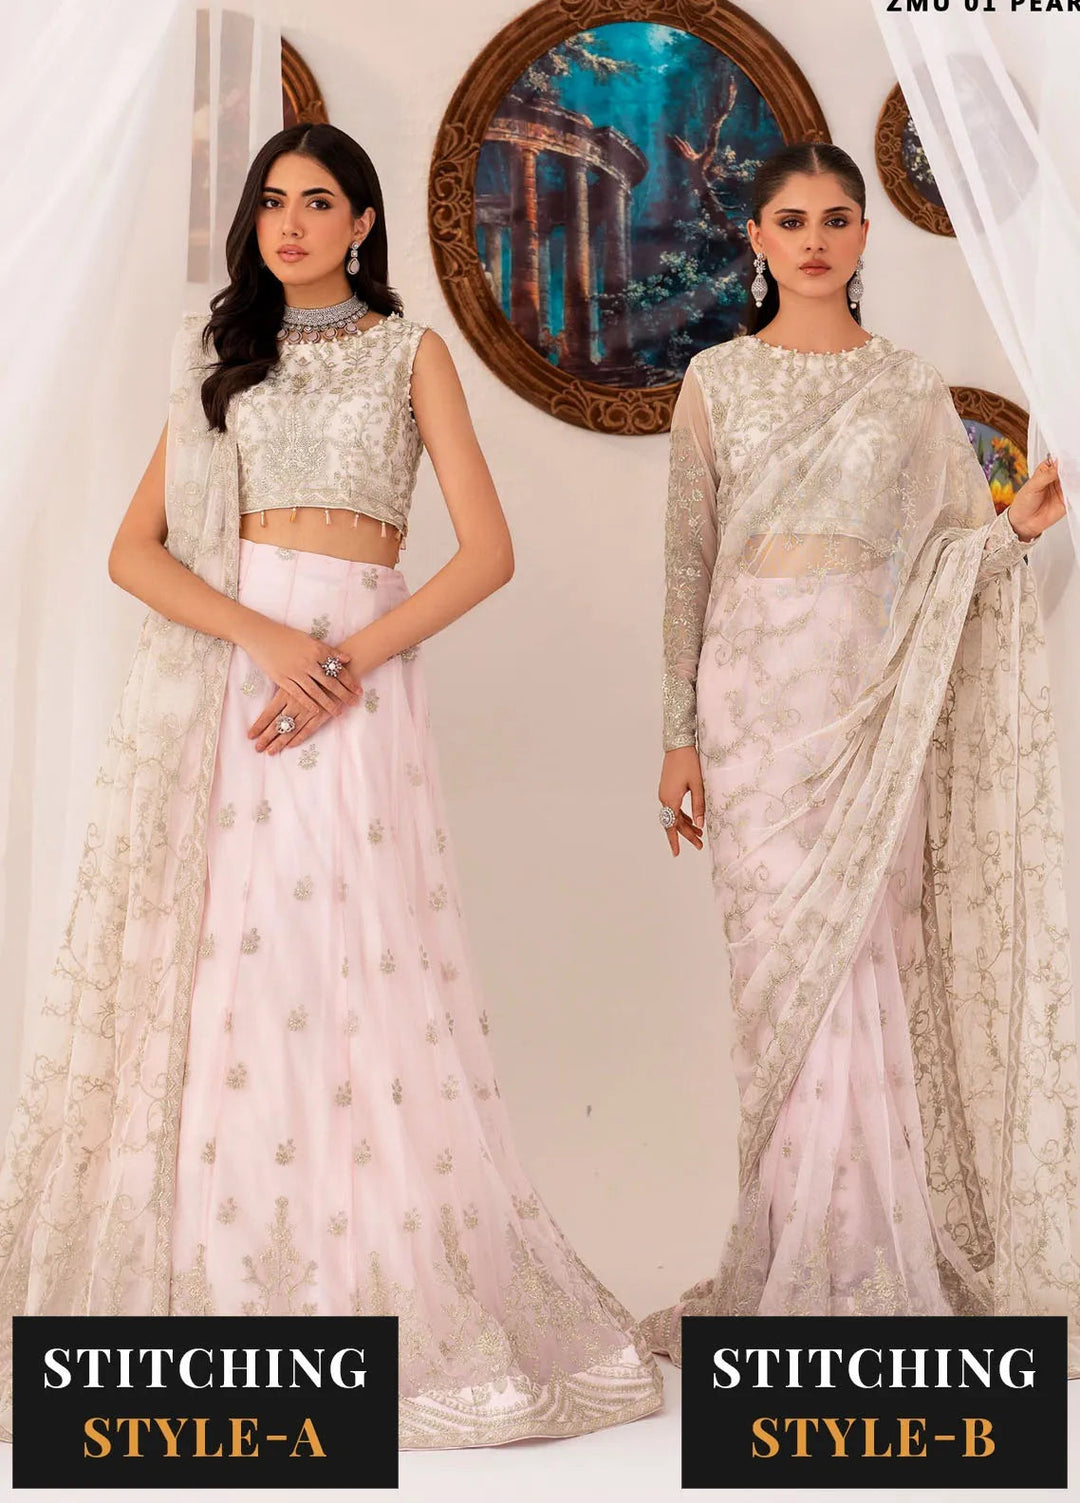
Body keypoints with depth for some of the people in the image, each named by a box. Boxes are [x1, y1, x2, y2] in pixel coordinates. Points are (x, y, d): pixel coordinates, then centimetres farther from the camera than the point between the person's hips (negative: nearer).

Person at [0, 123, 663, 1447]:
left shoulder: (409, 351, 12)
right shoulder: (217, 354, 17)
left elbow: (488, 550, 1)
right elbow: (134, 549, 5)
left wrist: (352, 658, -11)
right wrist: (264, 638, -11)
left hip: (357, 671, -2)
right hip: (212, 666, 2)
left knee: (356, 971, -7)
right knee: (204, 968, -3)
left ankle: (404, 1303, 3)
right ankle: (197, 1288, 5)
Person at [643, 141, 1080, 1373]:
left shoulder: (911, 385, 11)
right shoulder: (717, 380, 8)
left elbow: (956, 555, 13)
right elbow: (687, 561, 5)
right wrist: (678, 735, 0)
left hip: (877, 693, 1)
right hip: (758, 683, 0)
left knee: (857, 966, -1)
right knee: (786, 963, -1)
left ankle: (856, 1258, 11)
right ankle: (807, 1267, 10)